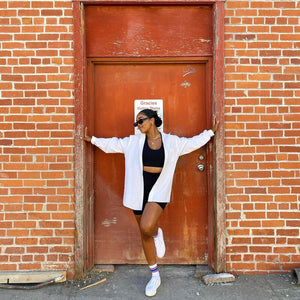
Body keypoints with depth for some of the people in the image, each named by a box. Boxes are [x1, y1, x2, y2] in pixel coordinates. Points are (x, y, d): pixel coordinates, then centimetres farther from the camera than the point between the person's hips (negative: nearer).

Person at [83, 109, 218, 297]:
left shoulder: (171, 141, 3)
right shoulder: (134, 142, 6)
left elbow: (193, 142, 15)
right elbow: (113, 144, 15)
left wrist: (211, 132, 19)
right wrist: (92, 140, 19)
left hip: (159, 191, -3)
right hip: (140, 192, 3)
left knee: (146, 227, -27)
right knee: (144, 234, 9)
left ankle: (157, 233, 14)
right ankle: (155, 276, 27)